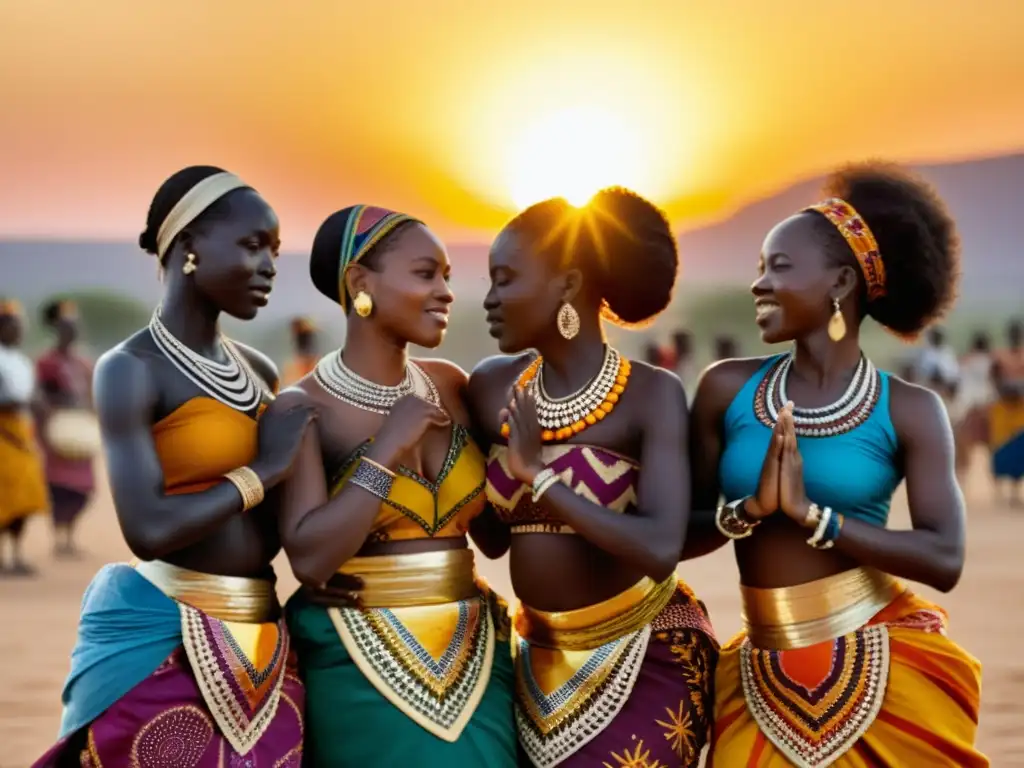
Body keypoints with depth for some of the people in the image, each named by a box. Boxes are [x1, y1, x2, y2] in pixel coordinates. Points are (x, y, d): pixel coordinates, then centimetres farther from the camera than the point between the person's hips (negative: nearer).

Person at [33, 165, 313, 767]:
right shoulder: (132, 369, -9)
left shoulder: (259, 371, 11)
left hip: (262, 647, 6)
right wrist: (262, 470, -11)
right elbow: (149, 530, -20)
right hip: (163, 647, -6)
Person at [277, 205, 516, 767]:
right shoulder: (304, 408, -9)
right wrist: (386, 448, -19)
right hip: (358, 667, -5)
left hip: (472, 659, 5)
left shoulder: (450, 386, 4)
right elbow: (308, 557, -20)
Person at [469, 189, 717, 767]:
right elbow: (493, 537, 3)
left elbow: (661, 548, -27)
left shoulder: (653, 394, -15)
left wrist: (540, 475, -22)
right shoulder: (492, 387, -1)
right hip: (544, 659, 5)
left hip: (649, 655, -5)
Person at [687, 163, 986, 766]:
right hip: (766, 681, 2)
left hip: (888, 668, -2)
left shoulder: (909, 410, -5)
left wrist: (808, 513, -18)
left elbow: (945, 561, -14)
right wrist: (749, 510, -18)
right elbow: (678, 536, 1)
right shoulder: (728, 388, 1)